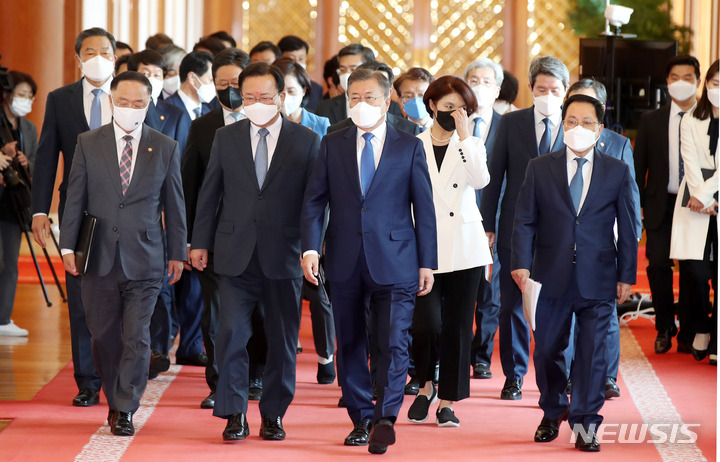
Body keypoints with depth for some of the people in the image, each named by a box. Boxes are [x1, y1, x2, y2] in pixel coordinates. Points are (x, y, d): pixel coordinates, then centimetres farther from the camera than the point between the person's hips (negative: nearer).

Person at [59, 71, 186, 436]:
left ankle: (125, 411, 2)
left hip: (144, 259, -1)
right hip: (100, 257, 1)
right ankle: (115, 400, 25)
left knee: (136, 338, -5)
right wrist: (68, 245, 0)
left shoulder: (166, 148, 4)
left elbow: (174, 204, 8)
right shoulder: (88, 144, 5)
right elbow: (75, 198, 5)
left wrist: (177, 252, 7)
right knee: (104, 335, 8)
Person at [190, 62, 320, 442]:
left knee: (282, 340, 5)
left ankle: (273, 415, 16)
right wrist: (200, 241, 8)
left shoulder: (306, 141, 2)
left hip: (284, 256, -1)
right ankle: (234, 414, 0)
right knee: (231, 333, -7)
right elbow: (209, 193, 11)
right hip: (236, 254, 1)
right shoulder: (226, 138, 7)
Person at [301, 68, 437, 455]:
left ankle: (385, 419, -10)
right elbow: (314, 200, 6)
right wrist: (310, 248, -7)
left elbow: (424, 208, 4)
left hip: (393, 260, -2)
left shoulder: (409, 147, 4)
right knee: (350, 344, 8)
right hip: (345, 262, 2)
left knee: (392, 343, -10)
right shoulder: (332, 145, 8)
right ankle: (362, 419, 17)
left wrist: (427, 263, 0)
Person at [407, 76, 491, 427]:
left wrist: (464, 135, -15)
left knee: (457, 325, 2)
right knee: (426, 323, -13)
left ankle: (447, 400, 11)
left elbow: (481, 180, -13)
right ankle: (426, 384, 15)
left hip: (464, 249, 1)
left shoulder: (471, 146, 8)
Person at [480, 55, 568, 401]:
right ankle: (513, 377, 18)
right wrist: (487, 225, 1)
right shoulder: (511, 123, 4)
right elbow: (494, 175, 5)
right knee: (512, 306, 7)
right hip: (515, 229, 1)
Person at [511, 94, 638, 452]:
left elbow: (627, 228, 6)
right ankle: (553, 413, 29)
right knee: (547, 351, 7)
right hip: (553, 278, 1)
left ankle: (585, 424, 9)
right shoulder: (539, 168, 5)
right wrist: (521, 263, -9)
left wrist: (626, 275, 2)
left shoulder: (617, 172, 5)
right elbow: (525, 221, 3)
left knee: (593, 352, 0)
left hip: (598, 280, -1)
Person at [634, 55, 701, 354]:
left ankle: (688, 334, 13)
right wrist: (636, 205, 3)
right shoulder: (652, 121, 9)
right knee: (658, 264, -7)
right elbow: (638, 166, 10)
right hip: (661, 205, 1)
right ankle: (664, 329, 11)